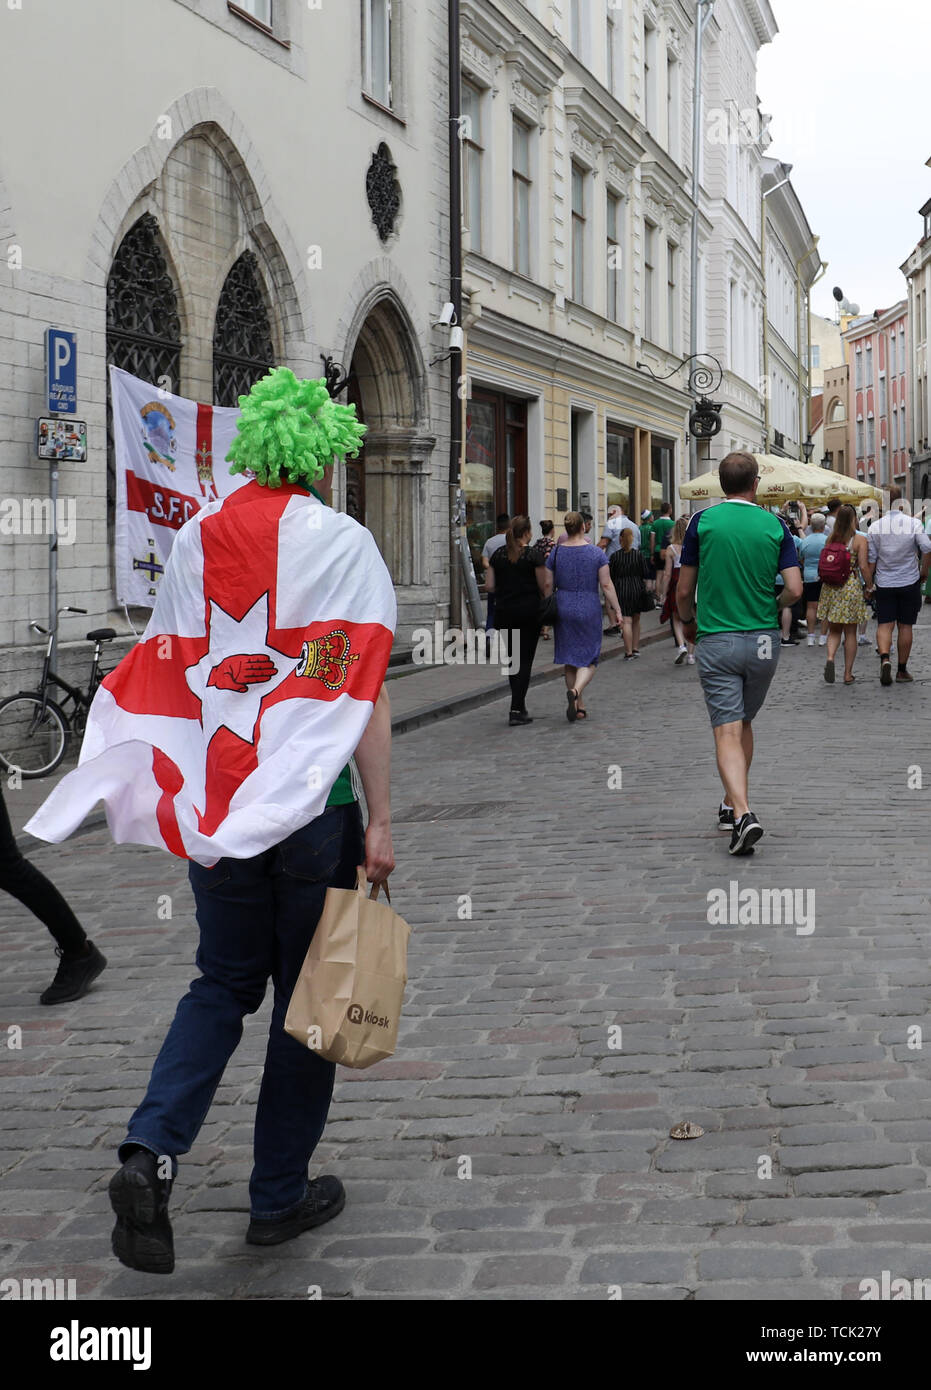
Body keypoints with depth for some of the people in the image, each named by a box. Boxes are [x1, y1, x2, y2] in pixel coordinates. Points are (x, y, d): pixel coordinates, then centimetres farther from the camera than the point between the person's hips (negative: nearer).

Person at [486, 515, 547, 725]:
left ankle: (519, 707, 23)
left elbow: (490, 586, 4)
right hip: (529, 611, -4)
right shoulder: (534, 554, -9)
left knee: (512, 659, 16)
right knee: (525, 660, 0)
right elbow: (543, 585, -11)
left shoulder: (499, 554, 4)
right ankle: (516, 710, -8)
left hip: (504, 611, 4)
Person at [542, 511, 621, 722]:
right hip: (589, 610, -2)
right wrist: (616, 610, -1)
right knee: (589, 659, 4)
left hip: (563, 610, 2)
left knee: (570, 659, 11)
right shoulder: (596, 553, -6)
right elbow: (606, 585, -8)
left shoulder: (556, 552, 0)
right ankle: (575, 691, -23)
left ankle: (578, 706, 15)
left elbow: (547, 584, 3)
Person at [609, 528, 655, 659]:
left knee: (626, 621, -5)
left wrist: (612, 593, 12)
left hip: (621, 590, -2)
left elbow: (611, 576, 0)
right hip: (637, 588, 2)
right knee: (636, 620, 18)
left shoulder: (615, 556, -5)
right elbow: (646, 574, 0)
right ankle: (636, 648, 22)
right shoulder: (639, 555, -2)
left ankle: (628, 652, -9)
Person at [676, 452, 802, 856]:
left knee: (727, 731, -6)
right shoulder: (774, 525, 1)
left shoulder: (703, 521, -3)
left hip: (716, 641, -2)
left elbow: (685, 591, 1)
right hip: (763, 642, 3)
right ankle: (733, 804, 30)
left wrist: (688, 621, 22)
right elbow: (794, 590, -5)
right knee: (744, 722, 21)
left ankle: (742, 813, -23)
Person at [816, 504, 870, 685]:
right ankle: (848, 674, 10)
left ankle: (830, 657, -14)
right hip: (852, 587, -3)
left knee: (834, 630, 14)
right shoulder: (859, 539, -6)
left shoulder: (830, 539, 4)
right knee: (850, 633, 7)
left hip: (830, 588, 3)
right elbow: (863, 566, -11)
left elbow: (822, 566, 6)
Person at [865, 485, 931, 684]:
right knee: (905, 626, 7)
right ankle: (902, 670, 12)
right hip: (909, 582, -1)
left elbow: (871, 559, 0)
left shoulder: (875, 527, -2)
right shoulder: (914, 523, -7)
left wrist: (869, 583, 9)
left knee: (884, 624, 3)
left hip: (884, 583, 1)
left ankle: (885, 658, -22)